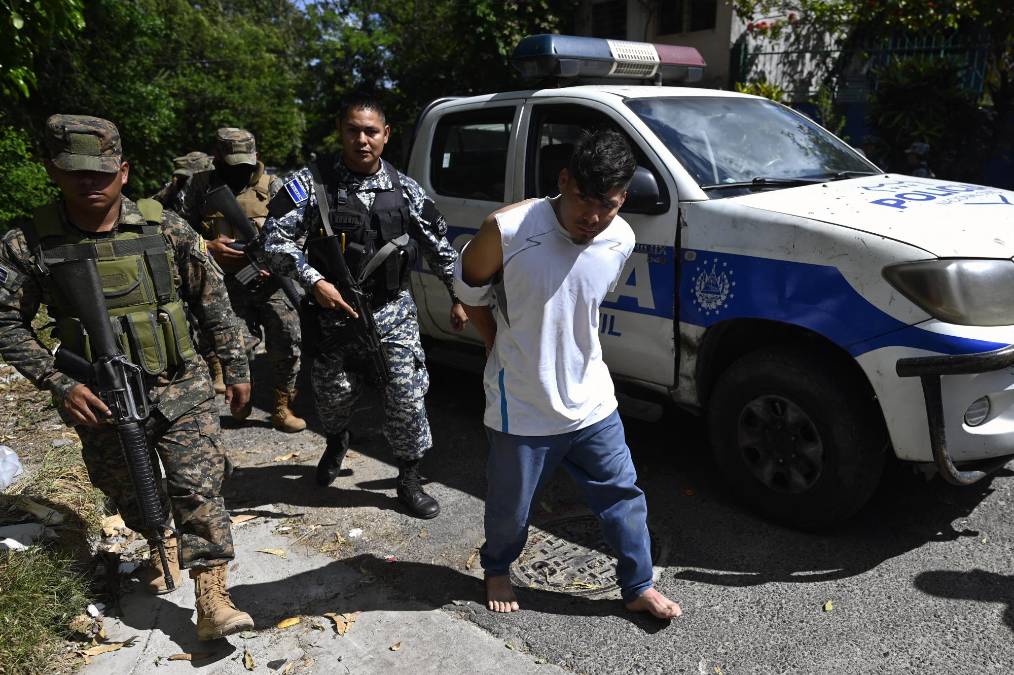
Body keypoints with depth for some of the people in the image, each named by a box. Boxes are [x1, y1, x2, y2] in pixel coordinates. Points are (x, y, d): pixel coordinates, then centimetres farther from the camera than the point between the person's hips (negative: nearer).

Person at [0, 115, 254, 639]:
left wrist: (236, 368, 3)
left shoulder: (165, 229, -7)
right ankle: (161, 546, 50)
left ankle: (211, 602, 1)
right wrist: (60, 384, -15)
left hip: (181, 390, -1)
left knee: (198, 489, -6)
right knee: (129, 494, 20)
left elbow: (212, 301, 1)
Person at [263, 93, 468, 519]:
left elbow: (439, 246, 10)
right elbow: (275, 237, -10)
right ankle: (336, 443, 49)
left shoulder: (405, 190, 2)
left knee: (407, 396, -2)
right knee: (334, 393, 13)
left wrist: (459, 296, 9)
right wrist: (314, 282, -21)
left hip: (393, 312, 1)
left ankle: (409, 480, 17)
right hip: (334, 311, -1)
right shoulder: (313, 183, -6)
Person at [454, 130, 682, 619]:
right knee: (511, 507, 16)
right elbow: (470, 293, -5)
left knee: (624, 496, 14)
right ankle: (496, 570, 47)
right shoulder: (507, 231, -24)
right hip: (522, 409, -3)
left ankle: (639, 587, 36)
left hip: (592, 401, 4)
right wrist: (506, 353, 0)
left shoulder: (621, 241, -9)